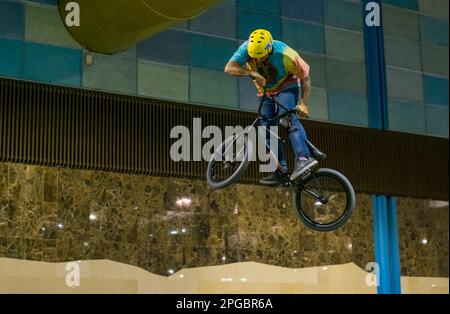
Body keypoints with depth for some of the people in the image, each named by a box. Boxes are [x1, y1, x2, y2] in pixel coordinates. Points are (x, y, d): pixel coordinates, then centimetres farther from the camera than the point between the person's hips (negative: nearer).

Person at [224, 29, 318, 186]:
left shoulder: (286, 55, -31)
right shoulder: (247, 48, -24)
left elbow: (305, 77, -18)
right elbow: (229, 68, -34)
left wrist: (304, 103, -26)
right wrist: (253, 74, -47)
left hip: (286, 88, -4)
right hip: (266, 93, 5)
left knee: (289, 118, -30)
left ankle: (303, 158, -43)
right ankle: (280, 171, -4)